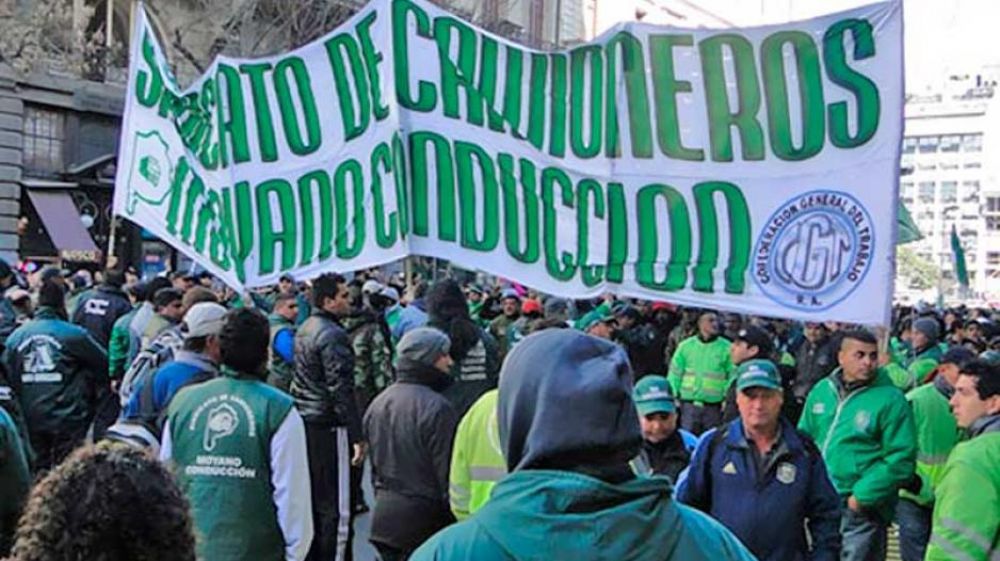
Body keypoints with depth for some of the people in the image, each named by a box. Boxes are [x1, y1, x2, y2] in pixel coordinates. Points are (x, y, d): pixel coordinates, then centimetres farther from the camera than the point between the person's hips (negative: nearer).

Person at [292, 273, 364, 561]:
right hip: (328, 427, -10)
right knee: (335, 507, -5)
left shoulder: (304, 329, 13)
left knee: (310, 499, 17)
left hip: (305, 421, 10)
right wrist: (357, 436, -19)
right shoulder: (333, 335, -16)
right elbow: (342, 390, -20)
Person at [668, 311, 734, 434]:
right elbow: (675, 373, 9)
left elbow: (733, 375, 0)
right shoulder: (685, 346, 4)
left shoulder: (726, 348, 0)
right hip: (689, 405, 1)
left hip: (714, 407, -1)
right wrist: (673, 396, 2)